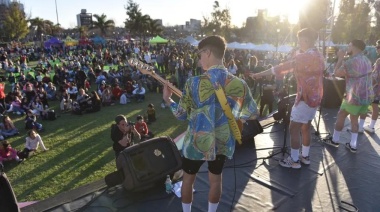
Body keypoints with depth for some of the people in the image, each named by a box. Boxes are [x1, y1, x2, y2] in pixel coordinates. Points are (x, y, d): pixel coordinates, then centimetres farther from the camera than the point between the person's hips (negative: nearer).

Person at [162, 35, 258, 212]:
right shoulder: (239, 84, -11)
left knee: (188, 178, 21)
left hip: (196, 143, -2)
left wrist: (167, 99, 8)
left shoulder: (194, 83, -19)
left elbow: (181, 115, -8)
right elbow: (253, 113, -1)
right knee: (216, 179, 23)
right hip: (223, 143, 3)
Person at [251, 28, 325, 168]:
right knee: (306, 127, 18)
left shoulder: (303, 57, -18)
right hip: (316, 98, 9)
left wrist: (260, 74, -12)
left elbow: (282, 67, -18)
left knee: (293, 129, -1)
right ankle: (305, 156, 27)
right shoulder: (319, 57, 9)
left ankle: (294, 160, 6)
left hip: (305, 98, -9)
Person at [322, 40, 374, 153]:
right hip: (368, 96, 8)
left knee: (341, 116, 9)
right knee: (354, 118, 17)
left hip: (355, 97, -8)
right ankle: (353, 145, 19)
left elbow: (336, 73, -7)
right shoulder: (367, 60, 11)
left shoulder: (350, 62, -17)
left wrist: (340, 58, 0)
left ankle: (334, 140, 22)